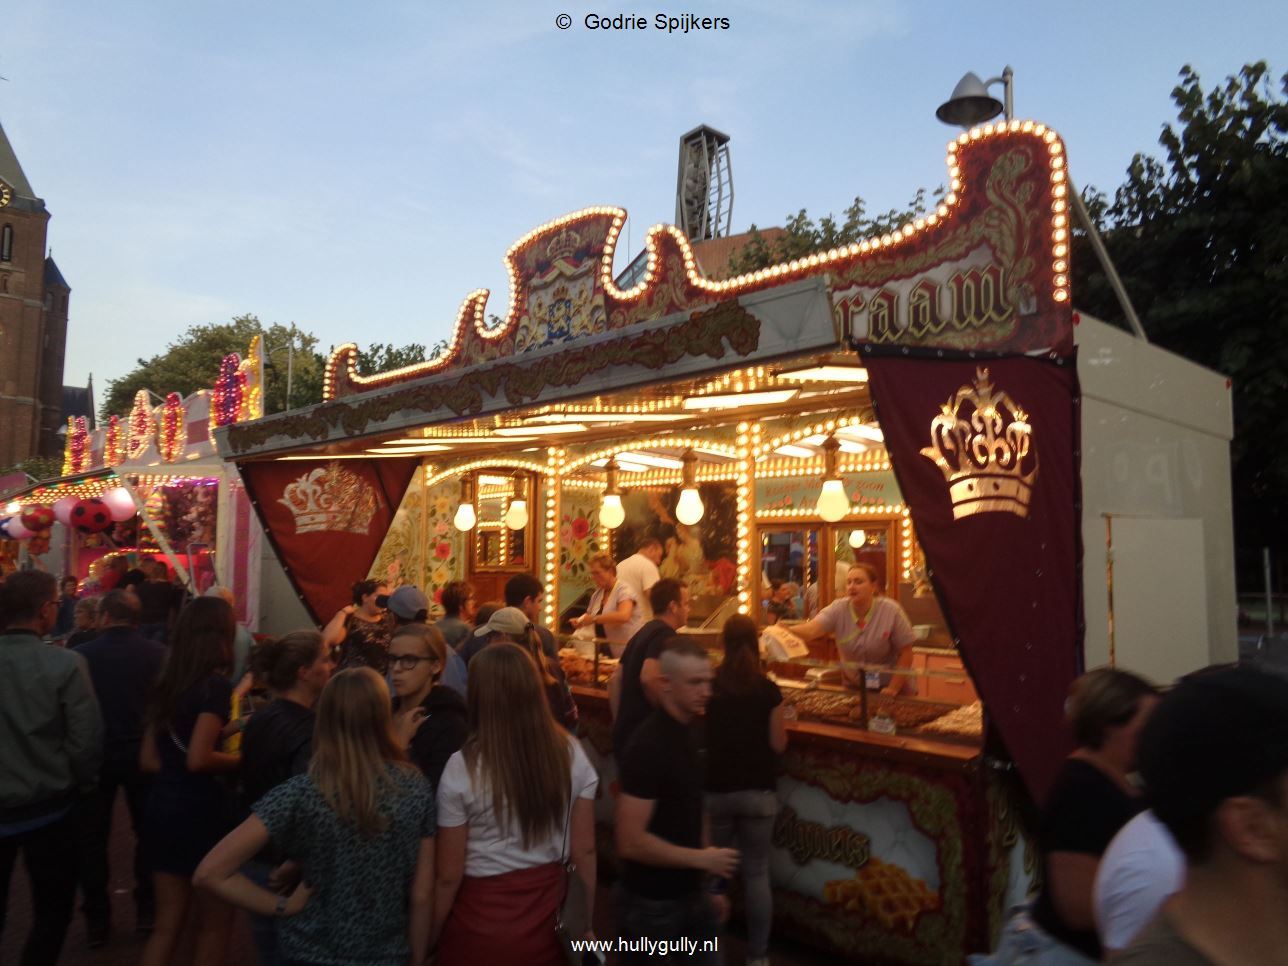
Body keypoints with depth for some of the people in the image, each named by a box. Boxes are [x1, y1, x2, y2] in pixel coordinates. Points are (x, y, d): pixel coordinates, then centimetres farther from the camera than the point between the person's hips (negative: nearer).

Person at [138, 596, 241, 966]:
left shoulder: (168, 683, 7)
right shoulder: (216, 684, -17)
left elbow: (149, 759, 11)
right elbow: (198, 760, -25)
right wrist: (241, 760, -8)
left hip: (163, 805, 7)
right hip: (200, 809, -7)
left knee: (168, 924, 17)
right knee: (214, 923, 12)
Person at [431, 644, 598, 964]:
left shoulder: (463, 767, -19)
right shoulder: (570, 753, -11)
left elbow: (449, 875, -12)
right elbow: (584, 851, -4)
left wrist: (432, 937, 4)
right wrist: (588, 922, 10)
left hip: (481, 919, -2)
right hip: (547, 913, 3)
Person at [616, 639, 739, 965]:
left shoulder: (685, 733, 4)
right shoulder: (648, 745, -23)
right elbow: (630, 841, -27)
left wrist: (708, 886, 12)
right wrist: (703, 859, -18)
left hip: (691, 895, 7)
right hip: (652, 904, -7)